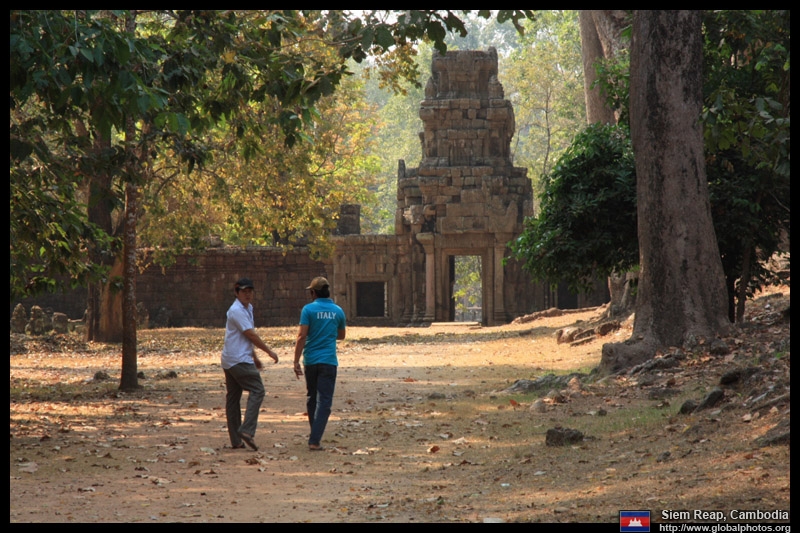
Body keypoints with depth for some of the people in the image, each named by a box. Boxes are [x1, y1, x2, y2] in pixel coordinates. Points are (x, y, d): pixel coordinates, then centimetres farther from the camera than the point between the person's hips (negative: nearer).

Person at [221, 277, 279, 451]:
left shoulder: (247, 308, 18)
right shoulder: (237, 311, -14)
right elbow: (251, 335, -15)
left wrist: (255, 357, 27)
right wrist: (269, 351, -8)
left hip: (229, 361, 10)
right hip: (240, 360, -10)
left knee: (232, 397, 8)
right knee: (257, 390, -11)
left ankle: (236, 440, 9)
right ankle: (247, 430, -20)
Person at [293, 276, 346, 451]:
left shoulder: (309, 309, -5)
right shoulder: (338, 311, 4)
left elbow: (302, 336, -11)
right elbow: (341, 335, 19)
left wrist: (296, 361, -9)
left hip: (310, 360, 0)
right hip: (329, 361, 0)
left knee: (311, 398, 18)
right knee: (324, 401, -2)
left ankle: (315, 434, 30)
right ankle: (314, 440, -12)